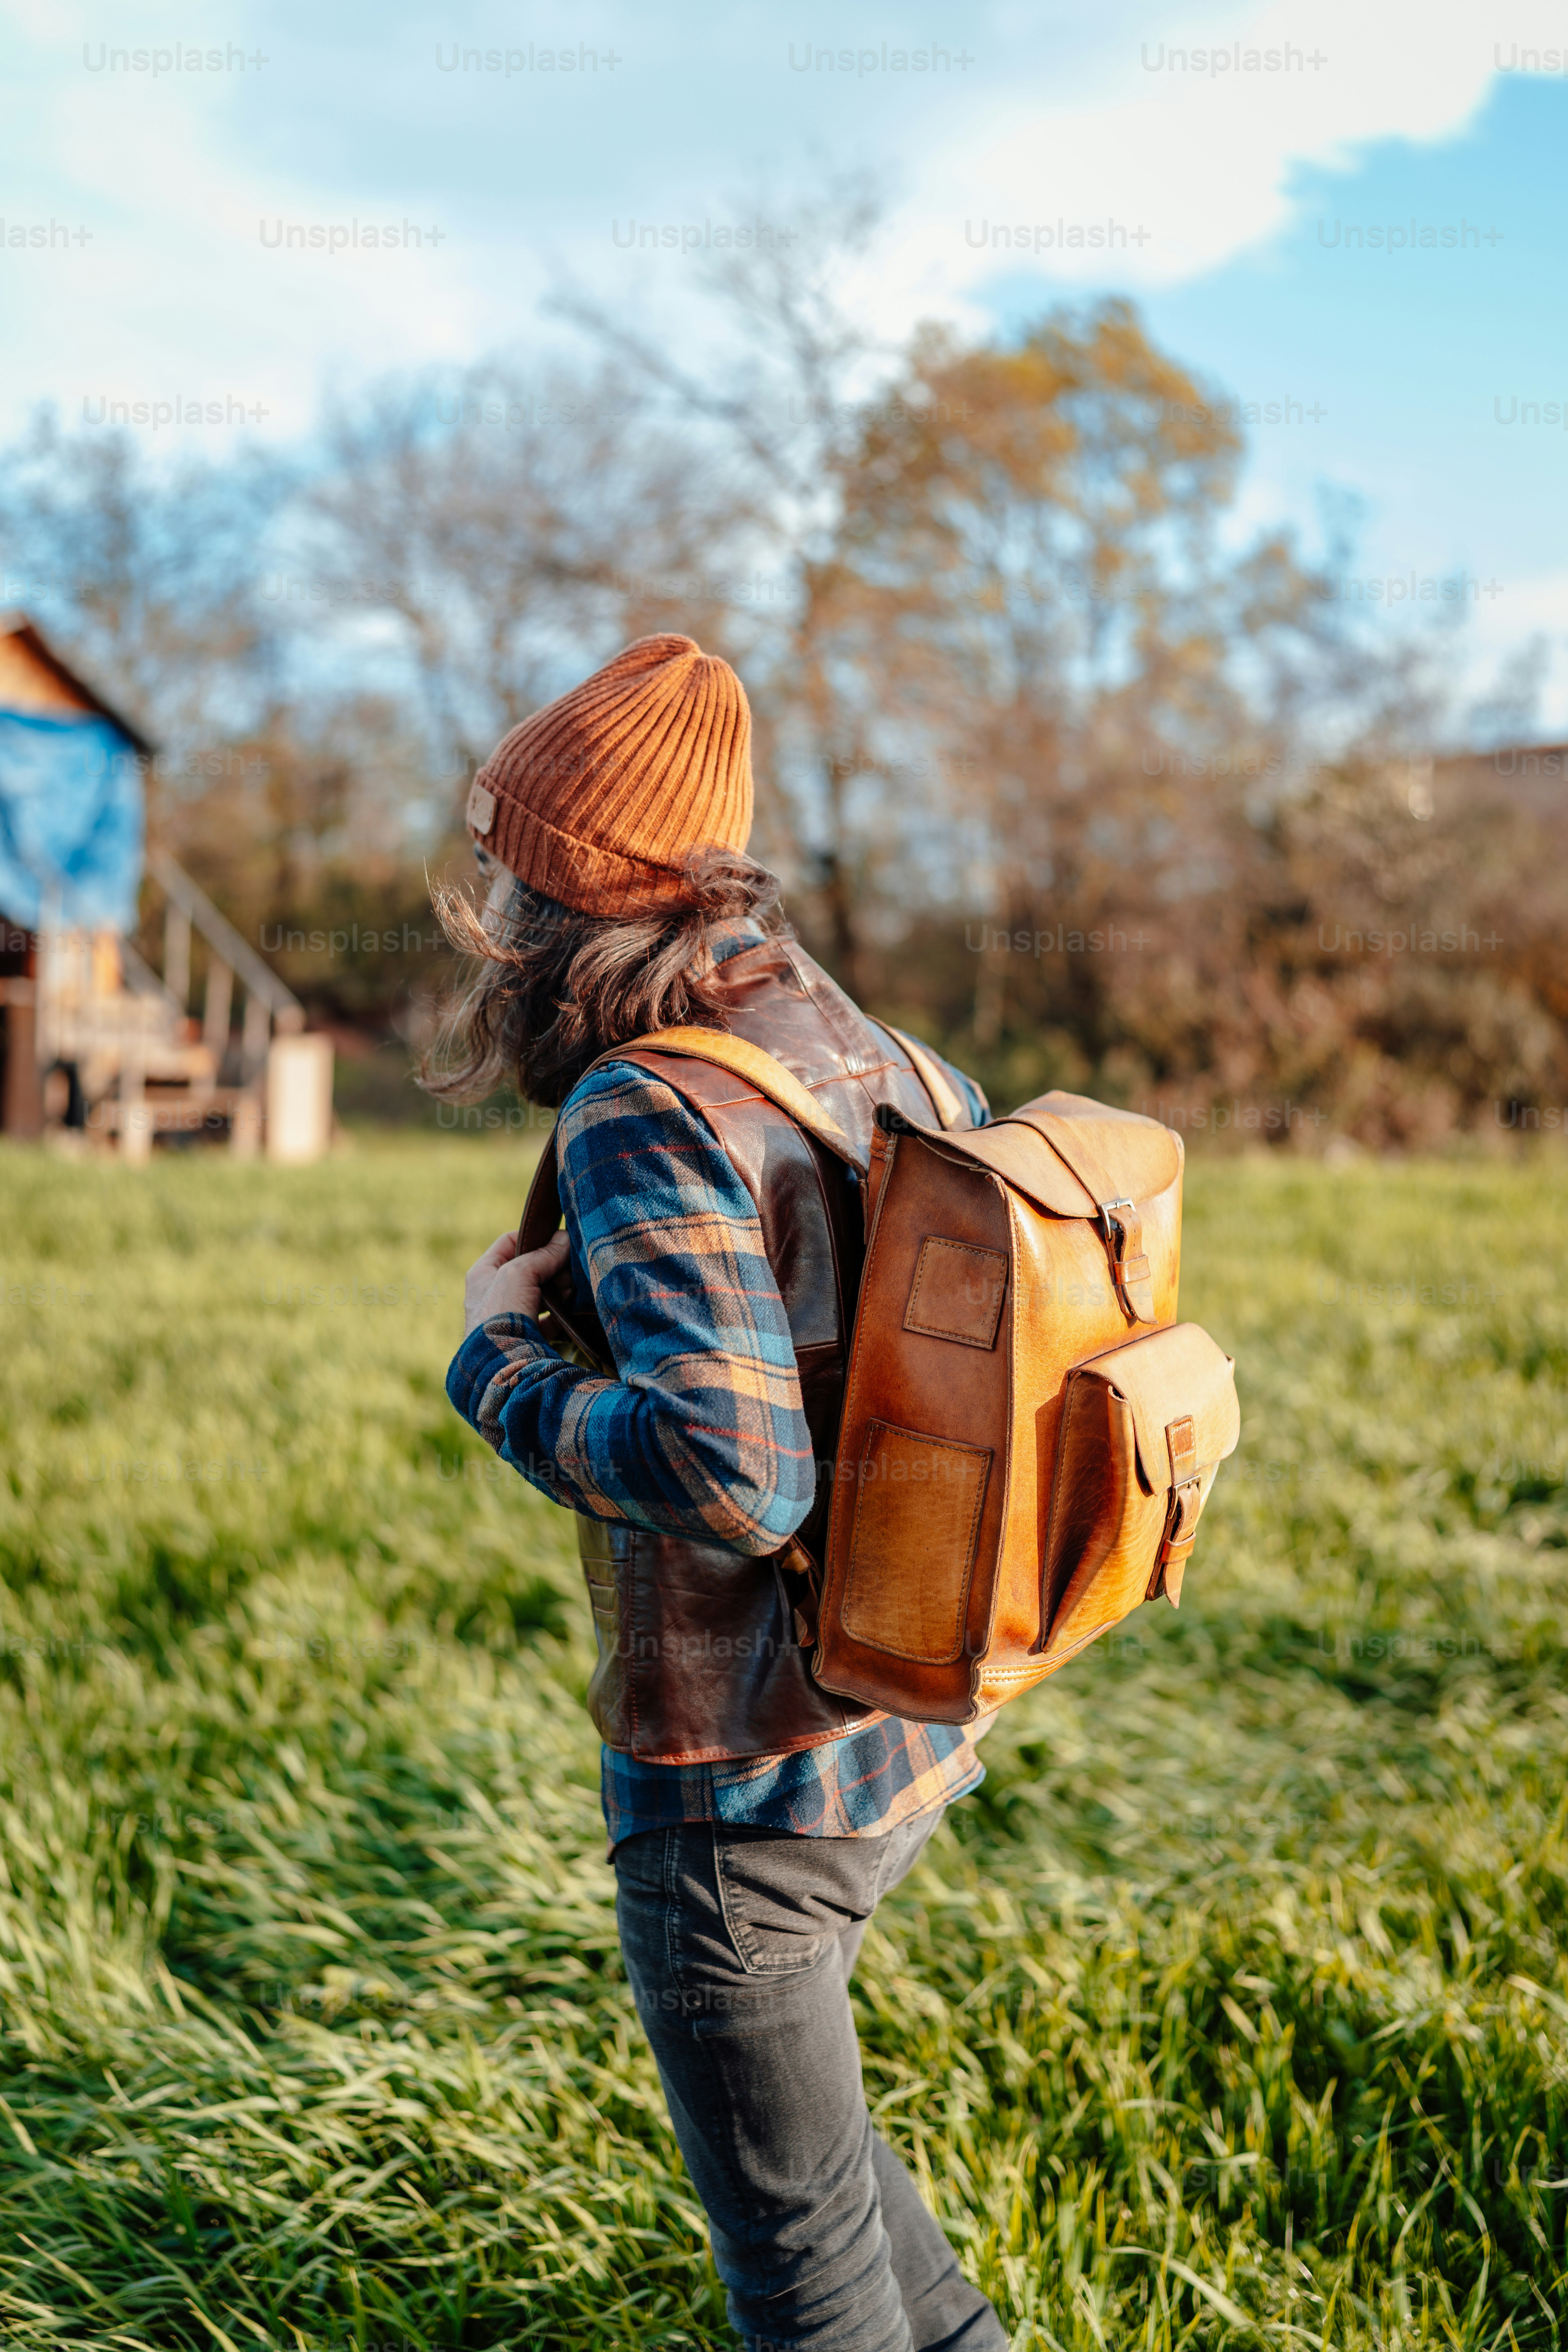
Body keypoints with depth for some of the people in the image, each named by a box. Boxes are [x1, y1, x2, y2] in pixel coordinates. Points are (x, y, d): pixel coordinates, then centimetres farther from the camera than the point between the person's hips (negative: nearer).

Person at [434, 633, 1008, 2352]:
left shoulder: (645, 1114, -22)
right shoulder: (886, 1065, 2)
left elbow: (730, 1477, -32)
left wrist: (503, 1356, -16)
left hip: (743, 1788, -8)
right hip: (908, 1730, 8)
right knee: (762, 2074, 32)